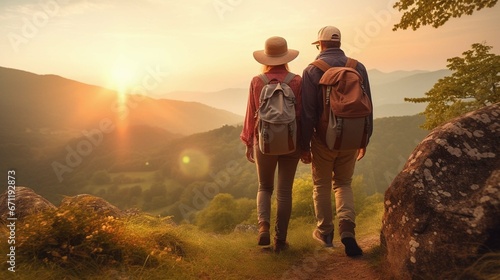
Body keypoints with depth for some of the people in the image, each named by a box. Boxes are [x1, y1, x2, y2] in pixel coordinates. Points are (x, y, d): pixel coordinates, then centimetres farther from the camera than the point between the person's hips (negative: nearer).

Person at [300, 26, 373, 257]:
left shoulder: (312, 71, -8)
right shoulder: (358, 68, 2)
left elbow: (307, 112, -12)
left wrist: (304, 146, -5)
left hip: (324, 138, -3)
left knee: (322, 185, 16)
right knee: (343, 184, 17)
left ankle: (324, 232, 28)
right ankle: (347, 229, -2)